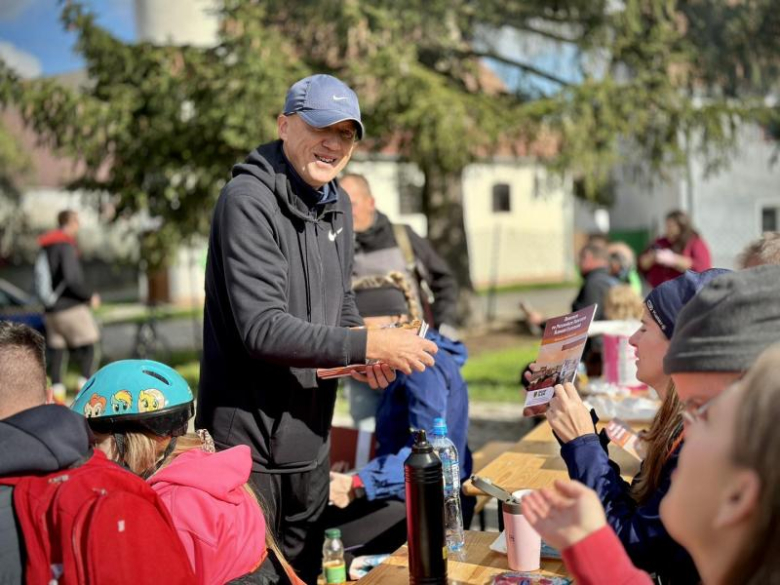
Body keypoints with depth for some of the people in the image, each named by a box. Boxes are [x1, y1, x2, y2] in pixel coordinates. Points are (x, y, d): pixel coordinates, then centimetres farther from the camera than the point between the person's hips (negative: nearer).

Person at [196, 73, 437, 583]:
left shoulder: (338, 205, 8)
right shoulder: (249, 201, -18)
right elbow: (262, 328, -26)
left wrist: (369, 354, -3)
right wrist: (366, 345, -26)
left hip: (311, 435, 8)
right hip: (248, 440, -8)